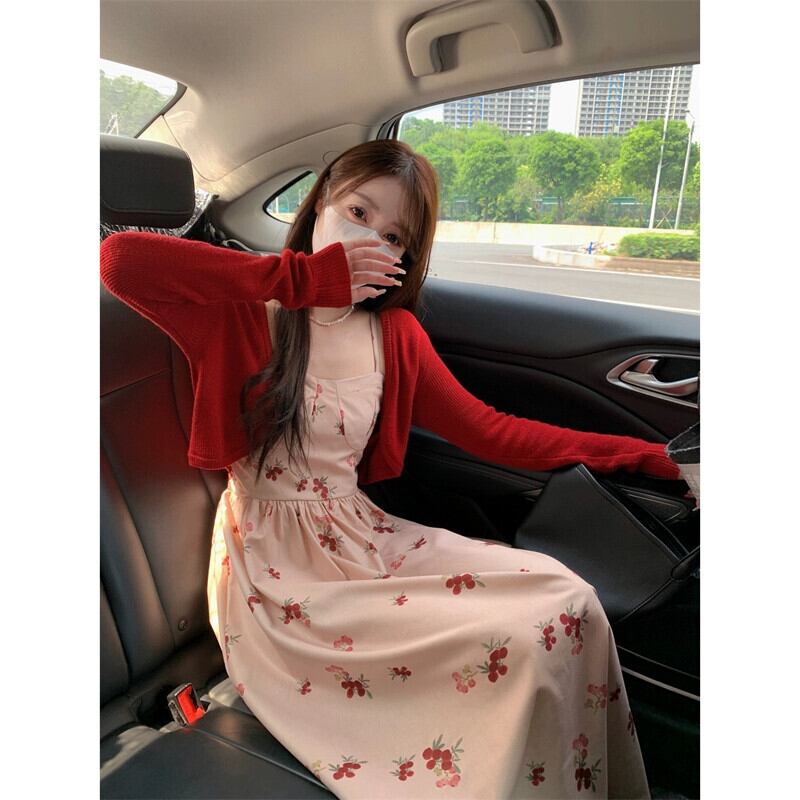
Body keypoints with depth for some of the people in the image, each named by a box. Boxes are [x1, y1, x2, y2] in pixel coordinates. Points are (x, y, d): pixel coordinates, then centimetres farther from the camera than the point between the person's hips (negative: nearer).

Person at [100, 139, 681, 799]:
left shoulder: (394, 333, 9)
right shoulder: (240, 312, -3)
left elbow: (487, 431, 5)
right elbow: (119, 258, -21)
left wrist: (641, 454, 0)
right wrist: (305, 277, -19)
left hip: (362, 536, 5)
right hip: (273, 566, -5)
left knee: (568, 602, -13)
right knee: (524, 639, -20)